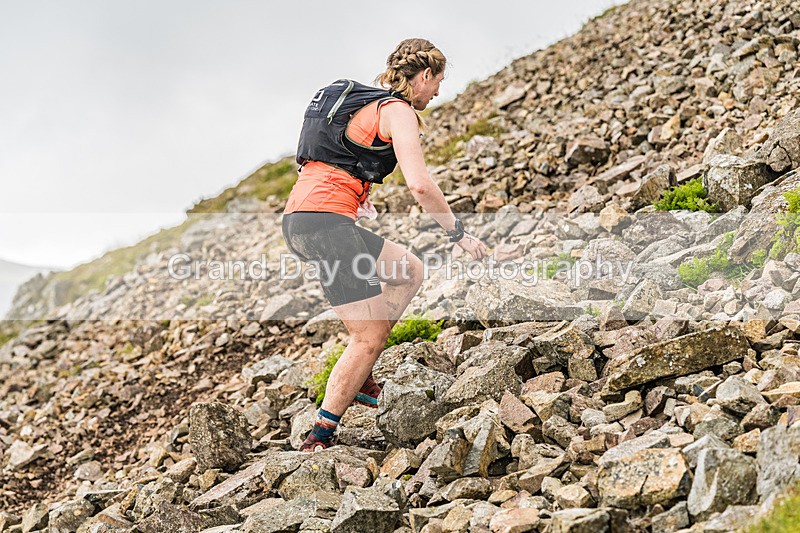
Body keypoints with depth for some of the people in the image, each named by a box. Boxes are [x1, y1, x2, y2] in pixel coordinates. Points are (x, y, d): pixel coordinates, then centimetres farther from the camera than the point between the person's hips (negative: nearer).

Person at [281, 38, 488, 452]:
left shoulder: (357, 101, 23)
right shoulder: (398, 111, -4)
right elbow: (419, 185, -17)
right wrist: (458, 233, -6)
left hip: (297, 220, 9)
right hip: (327, 222, -9)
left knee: (409, 271, 21)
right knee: (370, 337, -2)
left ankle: (359, 375, 17)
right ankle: (319, 439, 4)